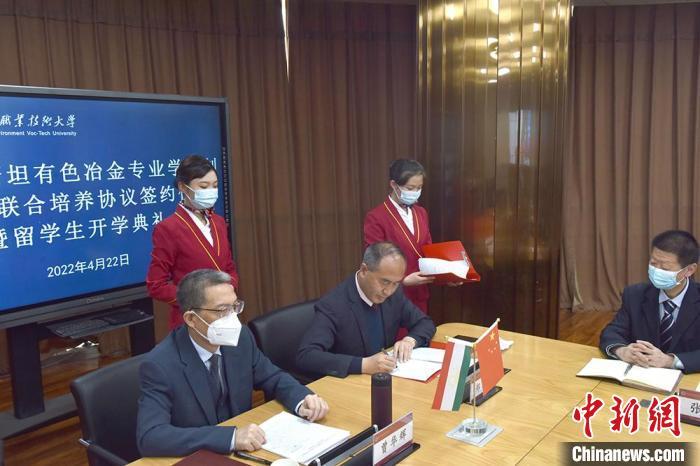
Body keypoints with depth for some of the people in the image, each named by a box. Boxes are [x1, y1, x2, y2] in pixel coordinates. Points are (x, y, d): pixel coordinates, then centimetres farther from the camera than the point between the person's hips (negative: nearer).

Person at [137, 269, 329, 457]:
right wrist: (230, 436, -35)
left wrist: (302, 401, -13)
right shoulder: (160, 366, -19)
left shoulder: (240, 338, -6)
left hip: (241, 451, 3)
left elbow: (273, 378, 7)